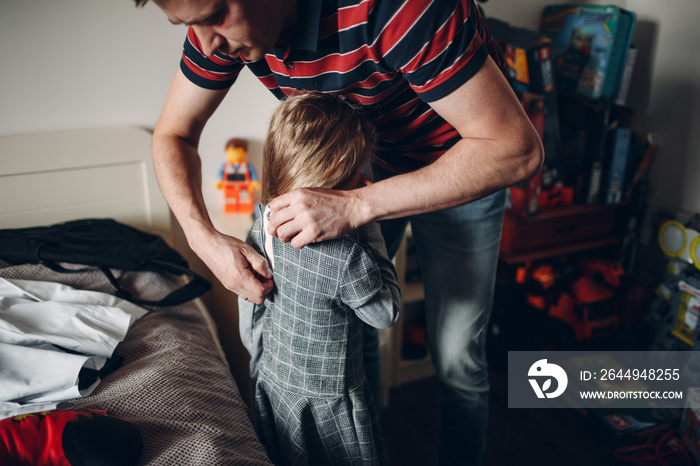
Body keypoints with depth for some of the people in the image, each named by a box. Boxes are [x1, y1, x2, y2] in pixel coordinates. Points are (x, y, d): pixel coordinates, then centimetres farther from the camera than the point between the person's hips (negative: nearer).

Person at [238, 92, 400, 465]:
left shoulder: (262, 227, -10)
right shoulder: (348, 257, -33)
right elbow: (386, 313, -15)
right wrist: (372, 234, -14)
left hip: (271, 383, 7)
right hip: (328, 402, -6)